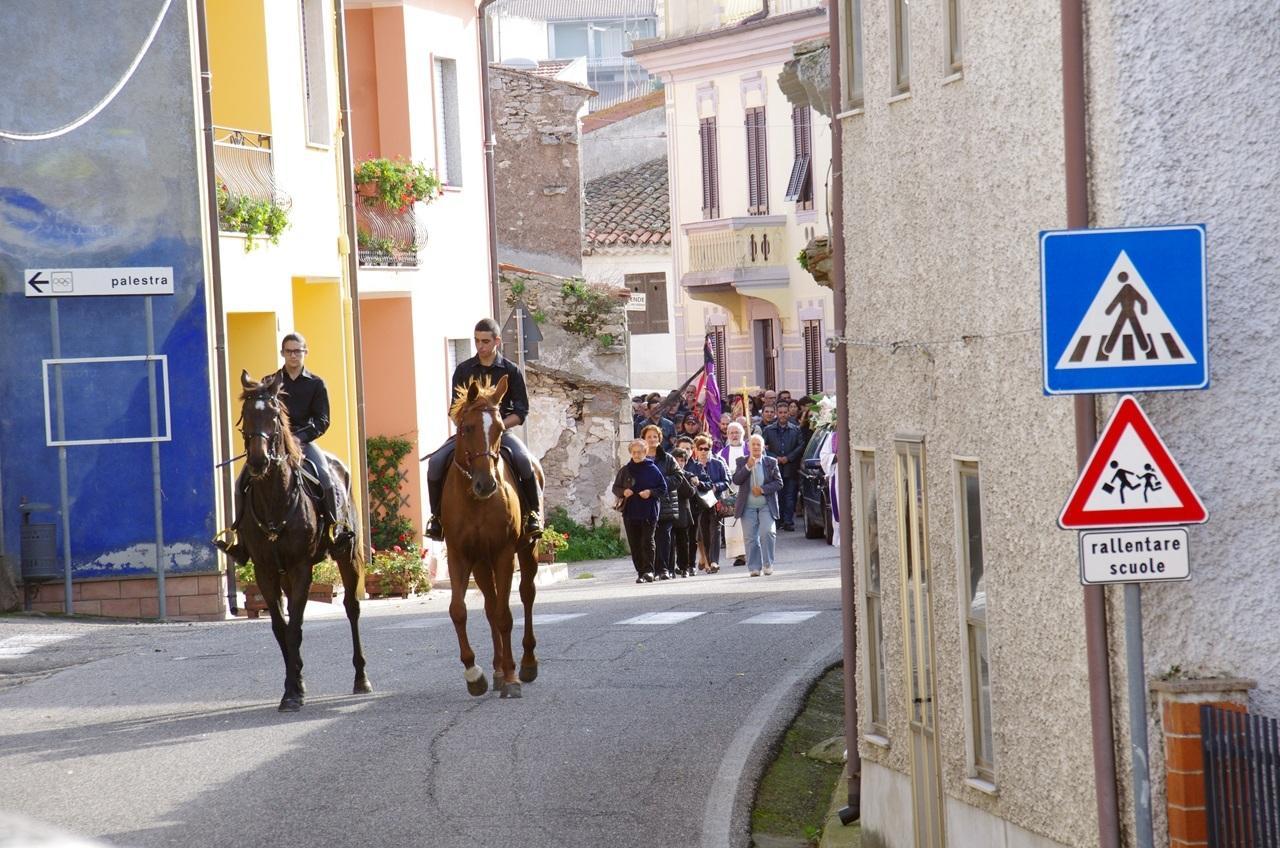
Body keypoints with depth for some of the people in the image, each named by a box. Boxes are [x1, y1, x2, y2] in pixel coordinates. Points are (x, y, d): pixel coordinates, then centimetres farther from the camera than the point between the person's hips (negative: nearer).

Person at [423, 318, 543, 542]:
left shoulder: (511, 371, 2)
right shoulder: (463, 370, 8)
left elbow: (521, 412, 1)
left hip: (501, 430, -2)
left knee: (524, 461, -32)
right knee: (436, 462, -22)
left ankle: (534, 512, -14)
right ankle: (437, 515, -4)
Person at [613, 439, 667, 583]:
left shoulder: (653, 470, 1)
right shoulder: (625, 470, 8)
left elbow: (663, 488, 5)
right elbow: (615, 488, 14)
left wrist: (651, 492, -12)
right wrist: (623, 492, -7)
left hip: (649, 513, -3)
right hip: (630, 513, 3)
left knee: (647, 542, -10)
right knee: (634, 545, 4)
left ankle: (649, 570, -12)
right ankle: (641, 572, 10)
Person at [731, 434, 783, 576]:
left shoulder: (771, 462, 5)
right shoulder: (742, 462, 6)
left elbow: (779, 483, 2)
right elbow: (736, 480, -5)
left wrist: (763, 489, -12)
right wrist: (748, 467, -16)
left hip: (766, 506, -1)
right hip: (748, 507, 1)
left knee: (767, 532, -16)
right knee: (751, 538, 0)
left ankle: (768, 564, -2)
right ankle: (754, 567, 7)